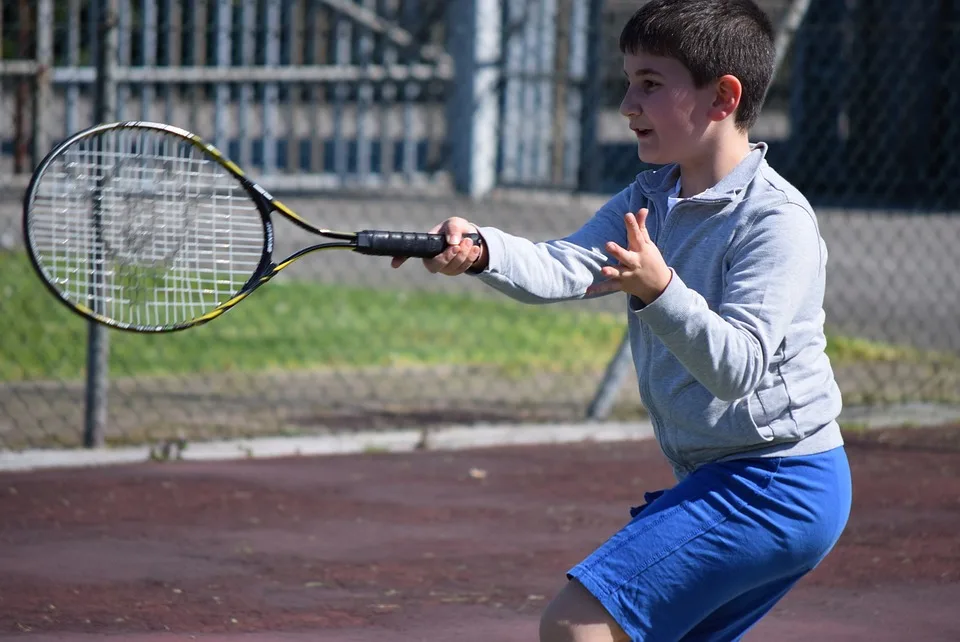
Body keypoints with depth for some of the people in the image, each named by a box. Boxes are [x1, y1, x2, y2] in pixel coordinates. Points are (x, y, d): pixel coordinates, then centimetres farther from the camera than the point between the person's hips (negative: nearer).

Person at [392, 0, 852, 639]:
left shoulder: (778, 220, -17)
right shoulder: (649, 200, 10)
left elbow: (739, 367, -26)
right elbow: (566, 267, -6)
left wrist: (660, 291, -41)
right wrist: (481, 250, -25)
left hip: (774, 486, -10)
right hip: (719, 481, 10)